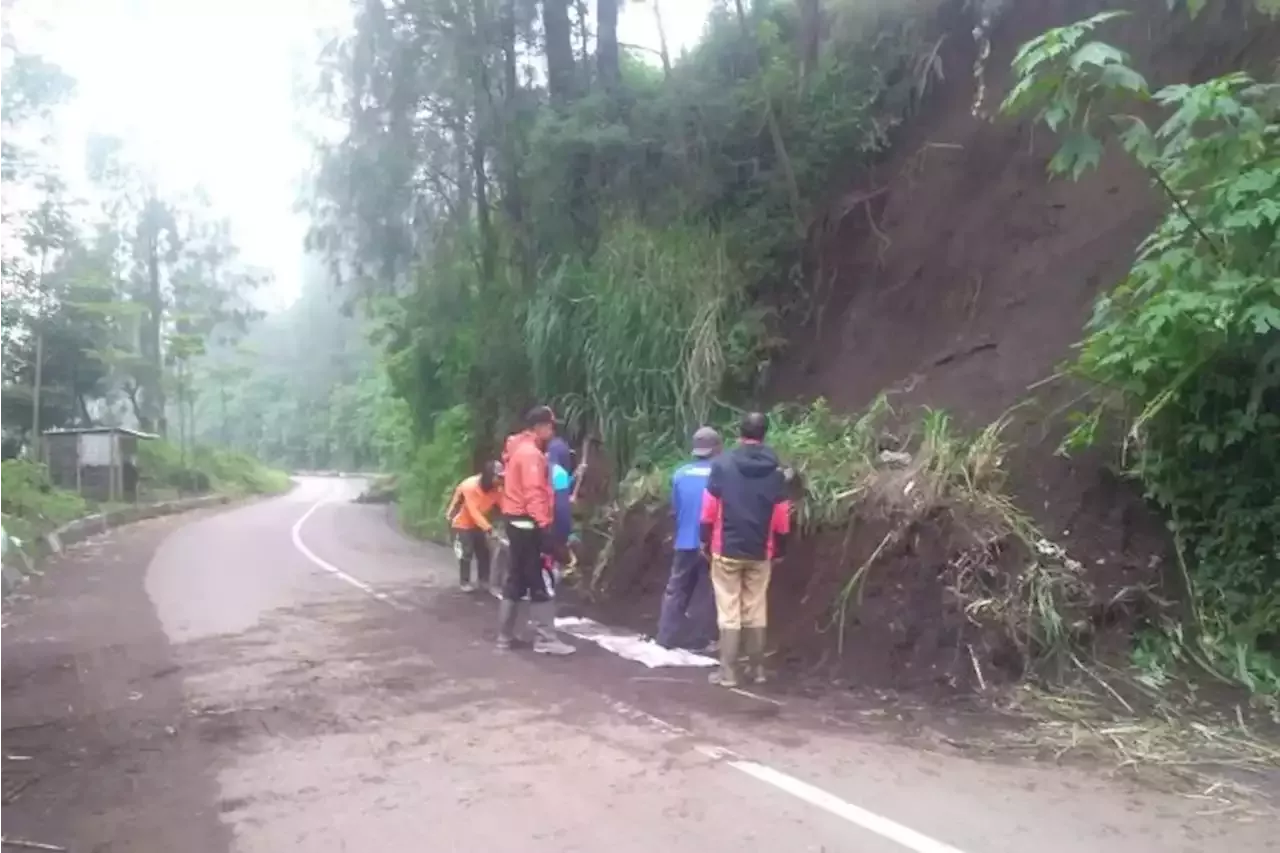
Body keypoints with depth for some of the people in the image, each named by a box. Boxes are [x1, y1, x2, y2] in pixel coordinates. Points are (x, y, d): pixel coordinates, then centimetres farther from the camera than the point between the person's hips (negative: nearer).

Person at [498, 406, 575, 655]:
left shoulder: (519, 449, 16)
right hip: (528, 523, -10)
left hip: (516, 521, 10)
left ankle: (505, 636, 18)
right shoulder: (531, 453, -15)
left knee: (516, 580, 14)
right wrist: (545, 528, -27)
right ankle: (545, 640, -3)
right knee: (542, 583, -5)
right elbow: (534, 494, -24)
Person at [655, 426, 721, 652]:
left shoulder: (681, 473, 0)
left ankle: (665, 639, 13)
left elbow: (674, 509, 8)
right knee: (705, 594, 7)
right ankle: (700, 640, 11)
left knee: (675, 591, 11)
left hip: (684, 542, 3)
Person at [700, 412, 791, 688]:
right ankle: (756, 669, 20)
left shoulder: (722, 464, -7)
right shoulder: (775, 472, 0)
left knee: (728, 611, 2)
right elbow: (781, 520, 2)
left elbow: (709, 511, -5)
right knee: (756, 611, 13)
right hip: (760, 553, 2)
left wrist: (706, 541, 6)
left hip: (726, 550, -2)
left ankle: (728, 672, 3)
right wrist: (779, 550, 14)